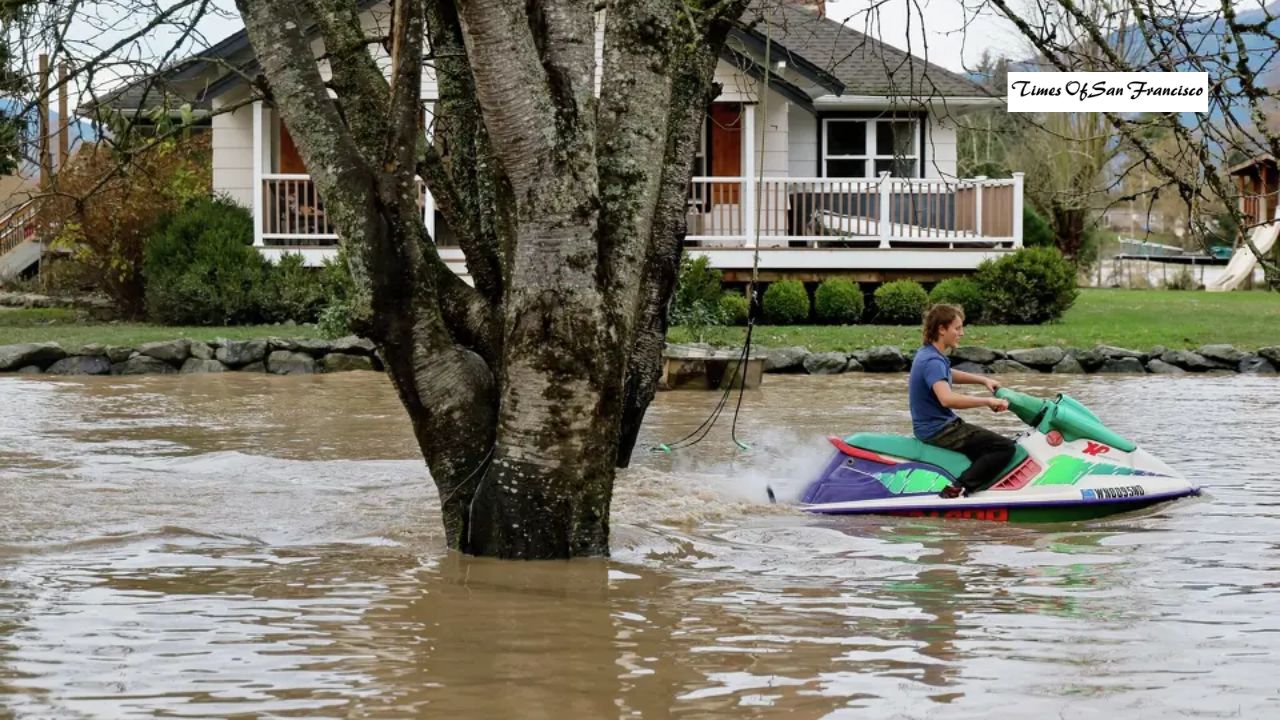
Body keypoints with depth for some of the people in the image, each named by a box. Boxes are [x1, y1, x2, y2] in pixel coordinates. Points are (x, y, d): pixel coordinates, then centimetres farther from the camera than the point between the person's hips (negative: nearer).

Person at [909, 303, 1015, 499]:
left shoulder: (926, 353, 9)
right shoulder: (933, 361, -23)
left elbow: (949, 375, 30)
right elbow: (947, 398, -40)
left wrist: (984, 380, 20)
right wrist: (988, 401, -33)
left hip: (931, 426, 10)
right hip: (940, 430, -10)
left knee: (990, 441, 29)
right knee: (1005, 448, -16)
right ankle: (958, 489, -22)